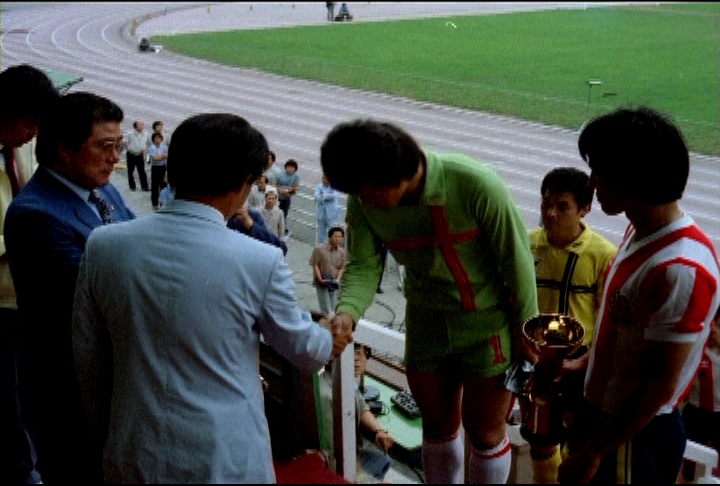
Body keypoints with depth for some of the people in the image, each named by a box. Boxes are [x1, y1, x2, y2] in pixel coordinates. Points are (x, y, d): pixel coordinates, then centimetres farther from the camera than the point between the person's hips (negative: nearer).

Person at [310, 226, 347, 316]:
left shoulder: (342, 252, 2)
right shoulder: (319, 249, -9)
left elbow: (341, 268, 6)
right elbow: (315, 265, -7)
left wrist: (337, 280, -9)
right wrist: (320, 279, -16)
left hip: (334, 284, 4)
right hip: (321, 284, -4)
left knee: (333, 309, 6)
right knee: (327, 311, -9)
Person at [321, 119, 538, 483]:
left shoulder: (476, 185, -29)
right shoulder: (363, 201, -16)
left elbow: (517, 260, -19)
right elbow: (364, 265, -12)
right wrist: (347, 311, -33)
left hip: (489, 324, -4)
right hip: (427, 323, 4)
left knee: (484, 429, 10)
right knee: (438, 425, 19)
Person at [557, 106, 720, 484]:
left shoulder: (680, 270, -29)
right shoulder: (641, 231, 0)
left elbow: (659, 386, -25)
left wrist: (591, 453, -19)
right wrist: (585, 365, 18)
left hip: (633, 435, -8)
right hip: (599, 409, 8)